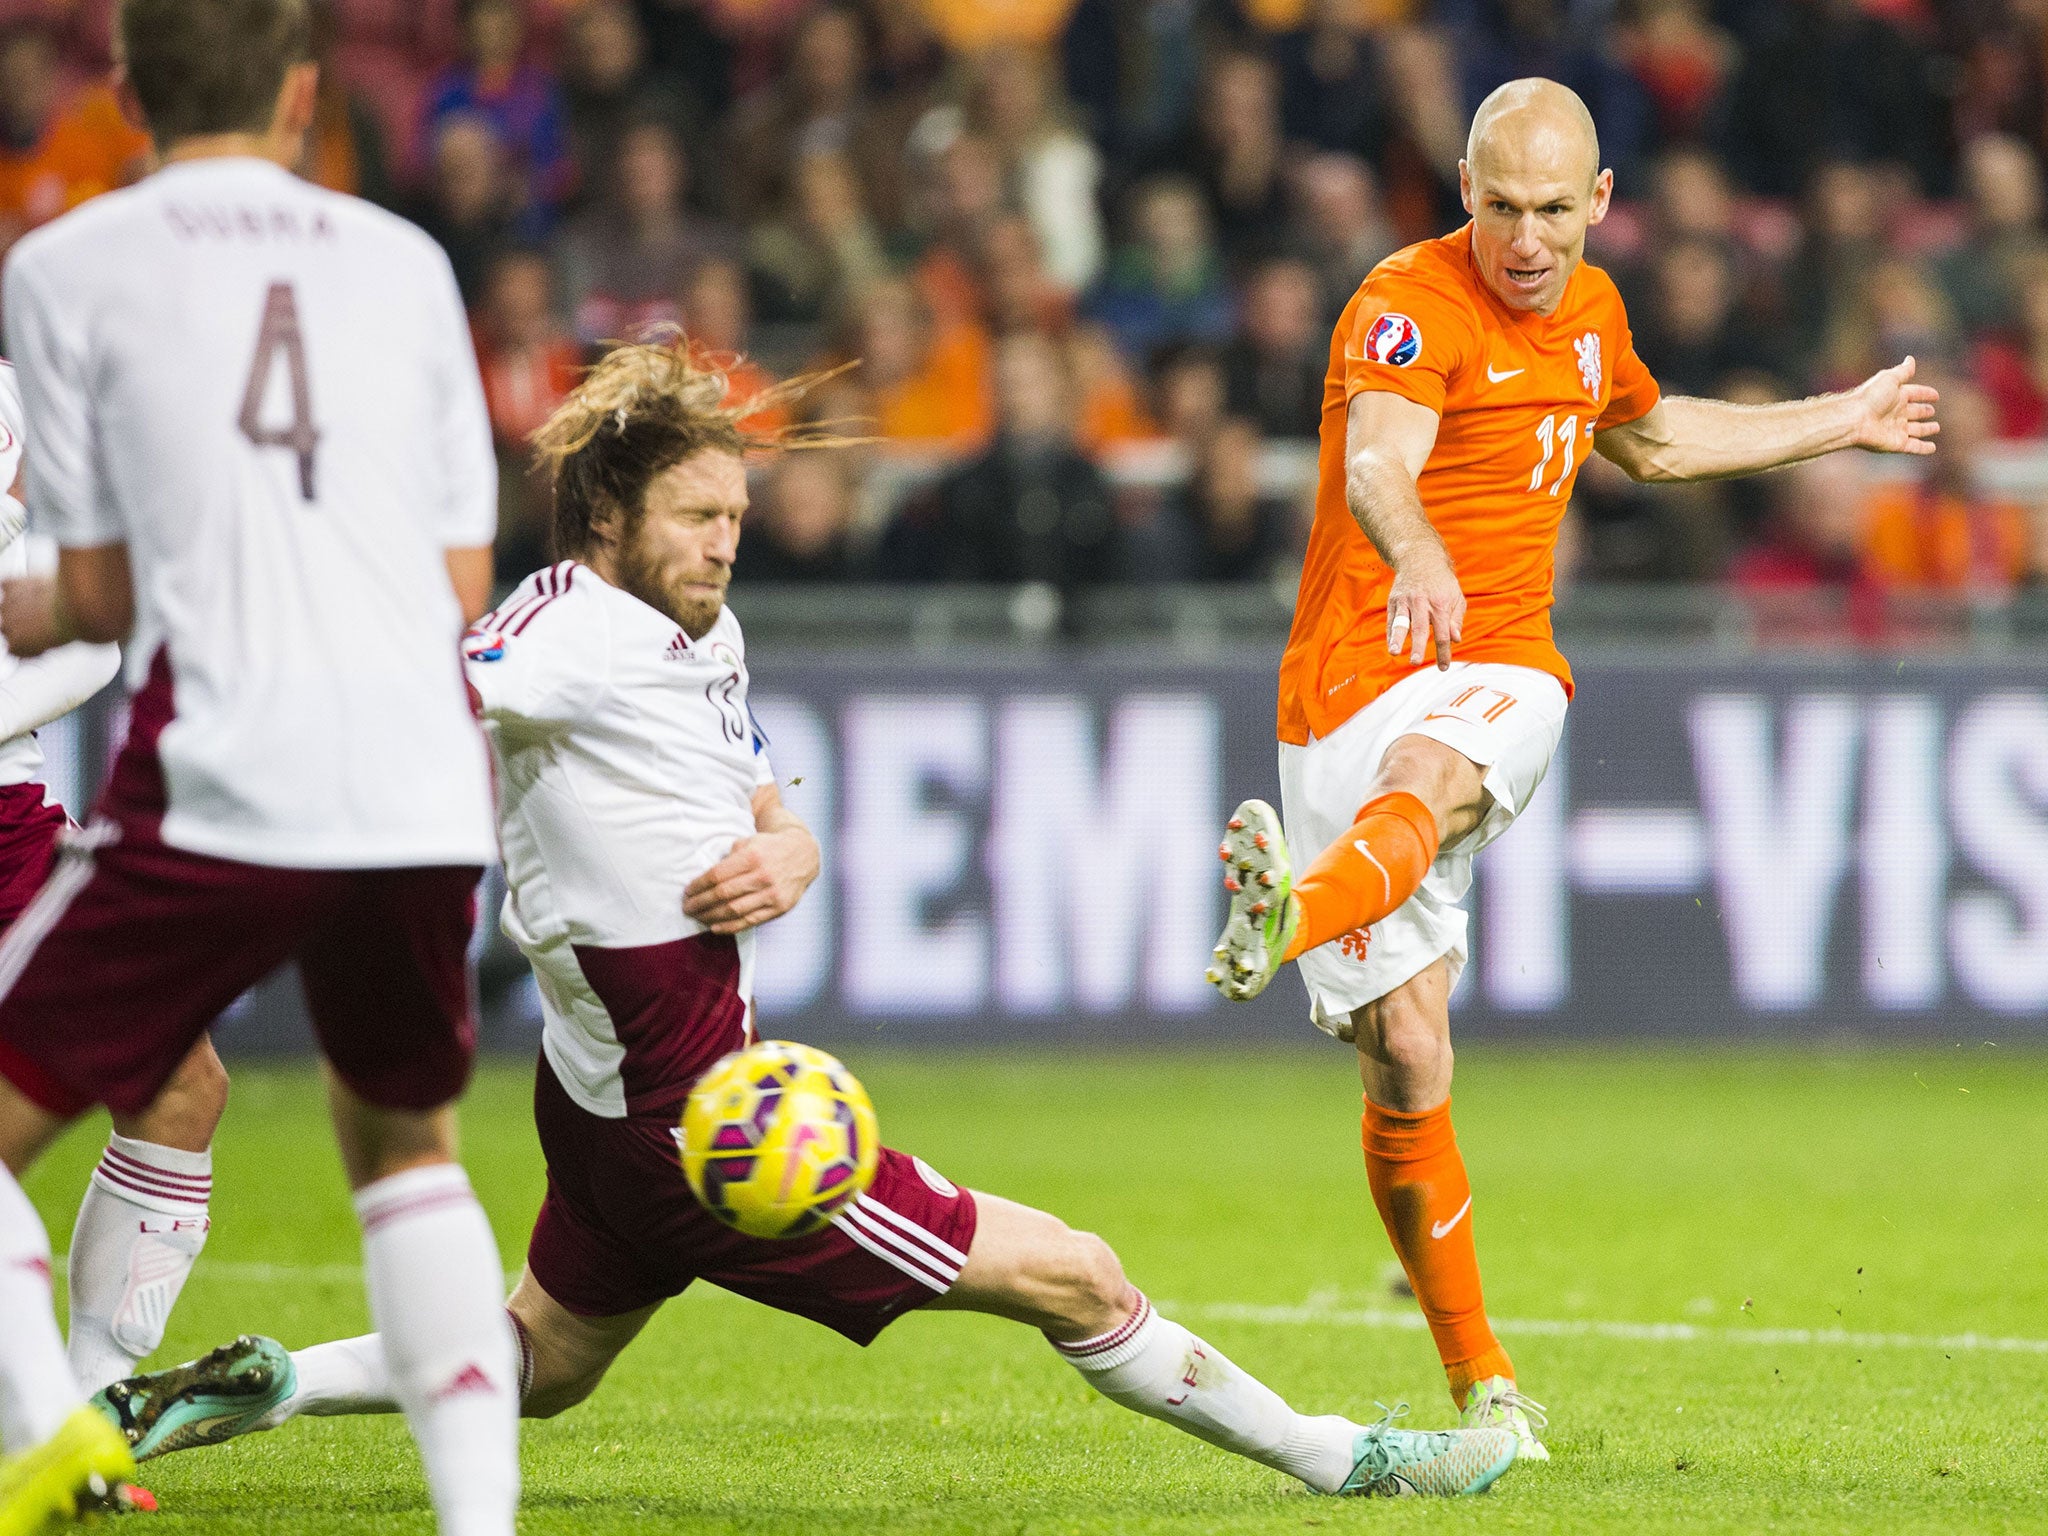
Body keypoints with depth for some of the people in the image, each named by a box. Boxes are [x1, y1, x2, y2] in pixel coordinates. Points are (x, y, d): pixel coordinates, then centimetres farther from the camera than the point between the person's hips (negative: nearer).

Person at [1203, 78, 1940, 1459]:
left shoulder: (1590, 308, 13)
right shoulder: (1411, 305, -9)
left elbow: (1645, 439, 37)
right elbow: (1377, 467, -29)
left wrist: (1839, 423, 44)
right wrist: (1419, 561, -51)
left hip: (1501, 673, 4)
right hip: (1363, 671, -3)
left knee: (1424, 783, -36)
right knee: (1407, 1057, -7)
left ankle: (1291, 921, -69)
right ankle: (1483, 1386, 7)